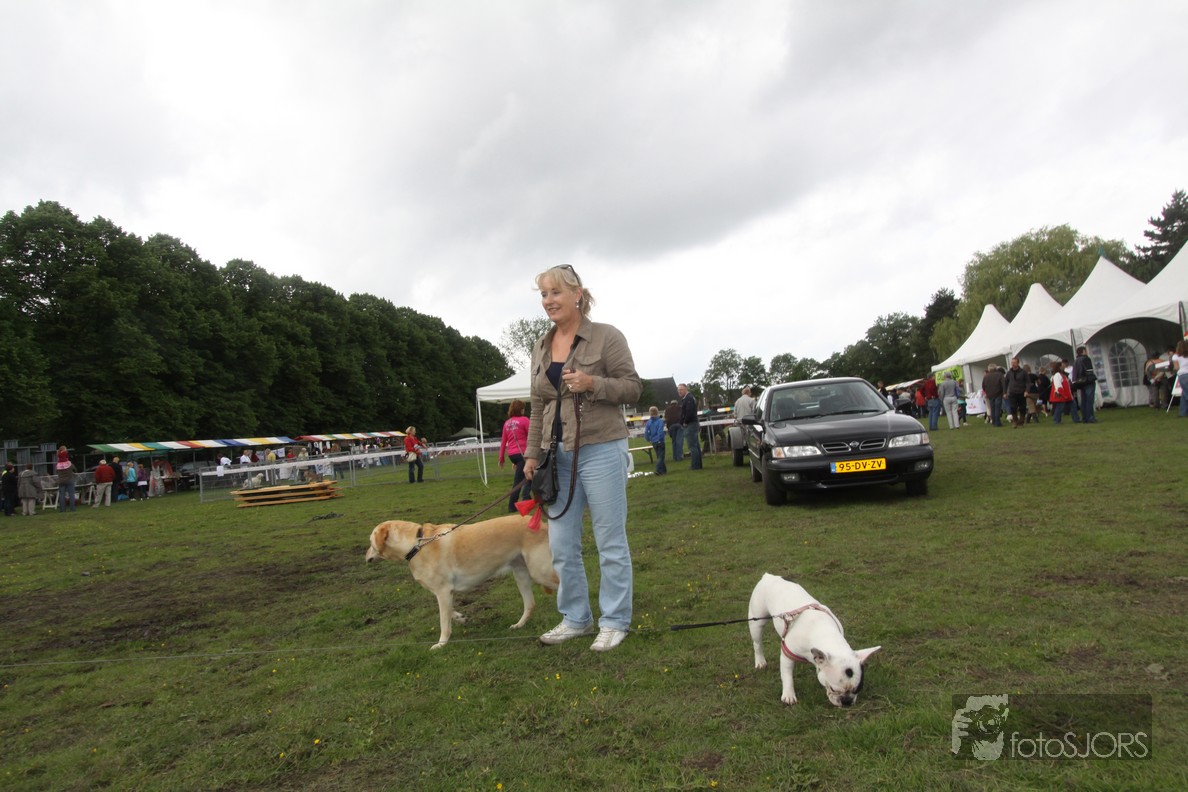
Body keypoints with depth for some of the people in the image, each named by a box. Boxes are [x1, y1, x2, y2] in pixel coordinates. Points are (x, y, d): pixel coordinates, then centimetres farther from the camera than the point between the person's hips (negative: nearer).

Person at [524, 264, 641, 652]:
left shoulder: (606, 336, -5)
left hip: (601, 450, -6)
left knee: (611, 542, 3)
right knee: (561, 545, 10)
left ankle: (614, 622, 17)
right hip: (559, 454, 6)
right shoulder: (541, 348, 12)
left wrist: (592, 383, -21)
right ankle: (575, 619, 26)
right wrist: (532, 454, 11)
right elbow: (538, 408, 15)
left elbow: (633, 386, -6)